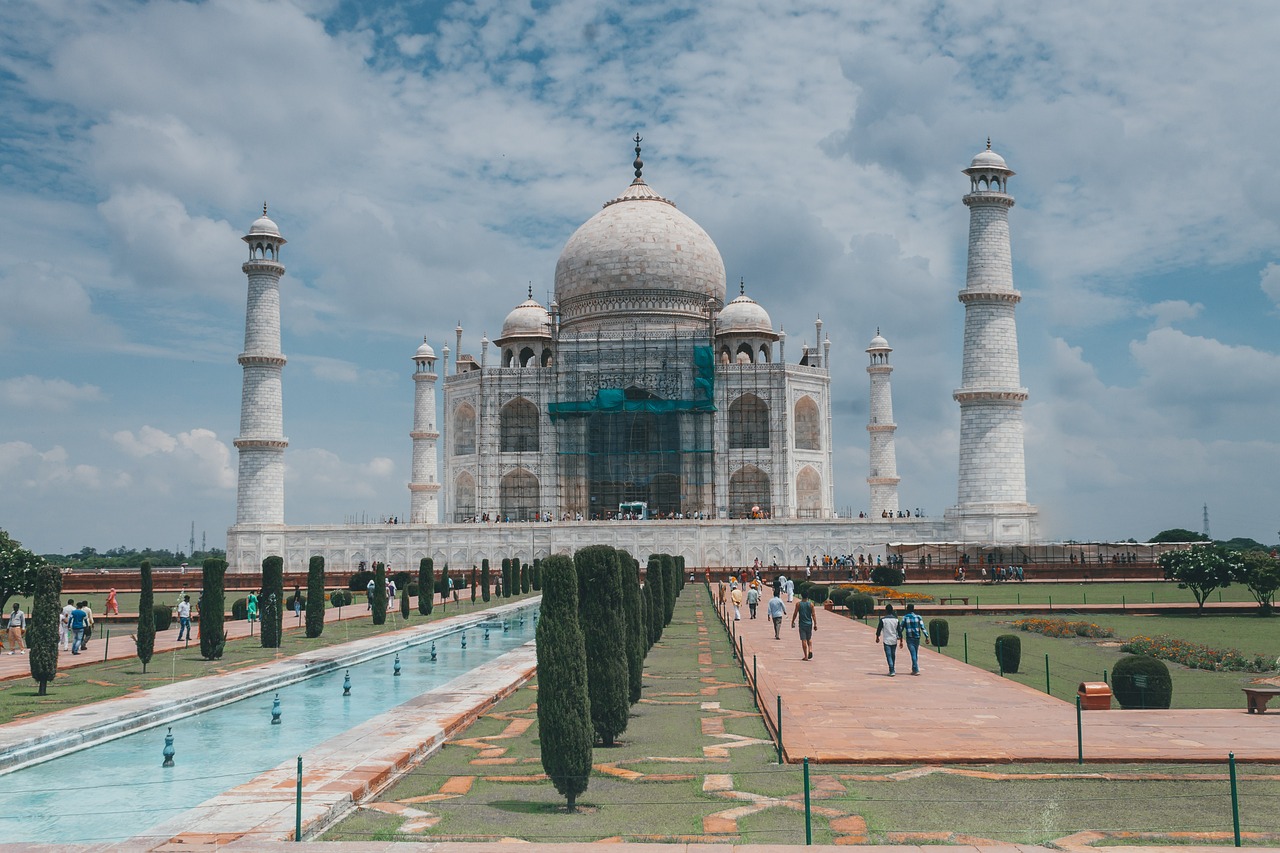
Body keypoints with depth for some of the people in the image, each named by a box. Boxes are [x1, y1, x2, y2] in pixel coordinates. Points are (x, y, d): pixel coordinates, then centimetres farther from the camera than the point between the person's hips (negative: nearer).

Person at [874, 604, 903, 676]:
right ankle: (892, 670, 25)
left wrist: (877, 637, 15)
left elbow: (879, 629, -1)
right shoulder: (896, 619, 1)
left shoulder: (883, 619, -7)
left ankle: (892, 671, -16)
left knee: (889, 655, -4)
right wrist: (901, 641, 6)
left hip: (886, 640, -3)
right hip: (894, 640, 3)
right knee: (893, 655, 16)